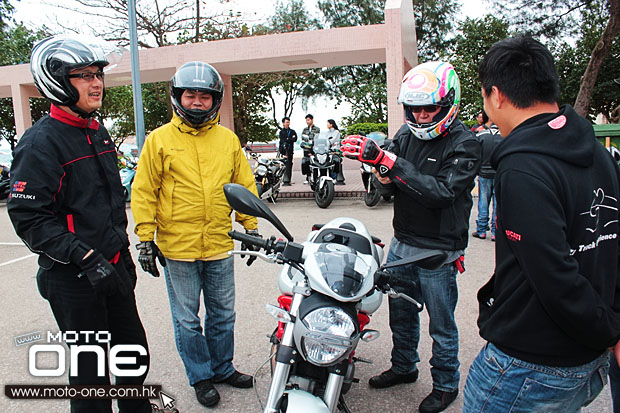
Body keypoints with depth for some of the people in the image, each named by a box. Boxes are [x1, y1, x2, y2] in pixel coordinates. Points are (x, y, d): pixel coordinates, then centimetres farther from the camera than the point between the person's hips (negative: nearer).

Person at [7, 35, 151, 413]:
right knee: (91, 367, 7)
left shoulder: (98, 132, 11)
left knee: (135, 351, 20)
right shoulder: (41, 142, -15)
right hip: (73, 279, -8)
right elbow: (28, 216, -20)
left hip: (115, 267, 8)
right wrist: (84, 257, -26)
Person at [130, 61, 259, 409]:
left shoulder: (228, 139, 6)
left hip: (219, 247, 3)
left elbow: (245, 185, 11)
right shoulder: (160, 139, -2)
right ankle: (201, 376, 30)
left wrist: (251, 227, 7)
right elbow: (143, 191, -2)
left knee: (223, 314, 17)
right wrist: (145, 238, -5)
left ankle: (222, 367, 37)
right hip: (177, 249, -2)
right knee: (187, 319, 11)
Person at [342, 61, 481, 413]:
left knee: (441, 325, 12)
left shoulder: (464, 144, -15)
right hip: (402, 243, 6)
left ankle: (446, 385, 35)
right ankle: (404, 367, 45)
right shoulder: (407, 135, 3)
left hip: (438, 252, -6)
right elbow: (393, 186, 1)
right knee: (401, 313, 22)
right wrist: (383, 169, -22)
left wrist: (393, 163, -34)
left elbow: (441, 192, -29)